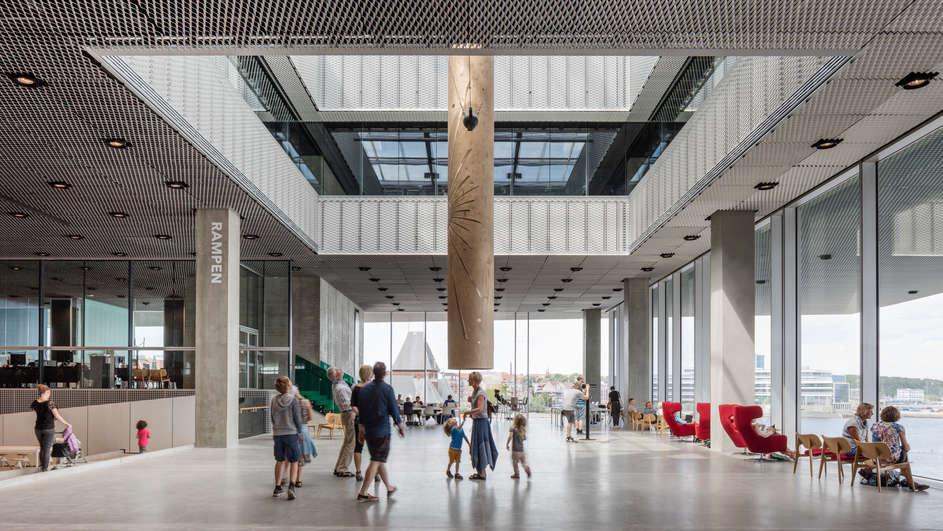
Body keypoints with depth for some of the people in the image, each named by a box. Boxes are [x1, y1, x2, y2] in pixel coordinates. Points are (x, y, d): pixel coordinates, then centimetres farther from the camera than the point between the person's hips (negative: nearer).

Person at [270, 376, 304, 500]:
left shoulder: (274, 400, -1)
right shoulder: (293, 400, -12)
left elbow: (272, 418, 7)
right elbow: (297, 419, -9)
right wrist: (300, 433, 3)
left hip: (277, 434, 4)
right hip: (291, 433, -4)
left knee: (280, 461, 17)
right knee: (294, 462, 5)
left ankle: (277, 488, 21)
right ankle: (291, 486, -12)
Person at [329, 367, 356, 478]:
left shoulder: (335, 385, 8)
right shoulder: (341, 388, -22)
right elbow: (347, 404, -23)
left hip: (345, 414, 10)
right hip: (349, 414, -10)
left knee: (347, 442, 19)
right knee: (350, 443, -4)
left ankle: (338, 468, 23)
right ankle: (342, 469, -1)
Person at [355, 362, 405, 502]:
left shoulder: (364, 389, 5)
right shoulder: (387, 389, -12)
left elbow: (360, 409, 11)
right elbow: (394, 409, -8)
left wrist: (362, 427, 21)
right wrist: (400, 426, 6)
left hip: (368, 431, 6)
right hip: (382, 431, -6)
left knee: (379, 459, 18)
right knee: (376, 461, -3)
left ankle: (389, 488, 29)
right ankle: (362, 493, -8)